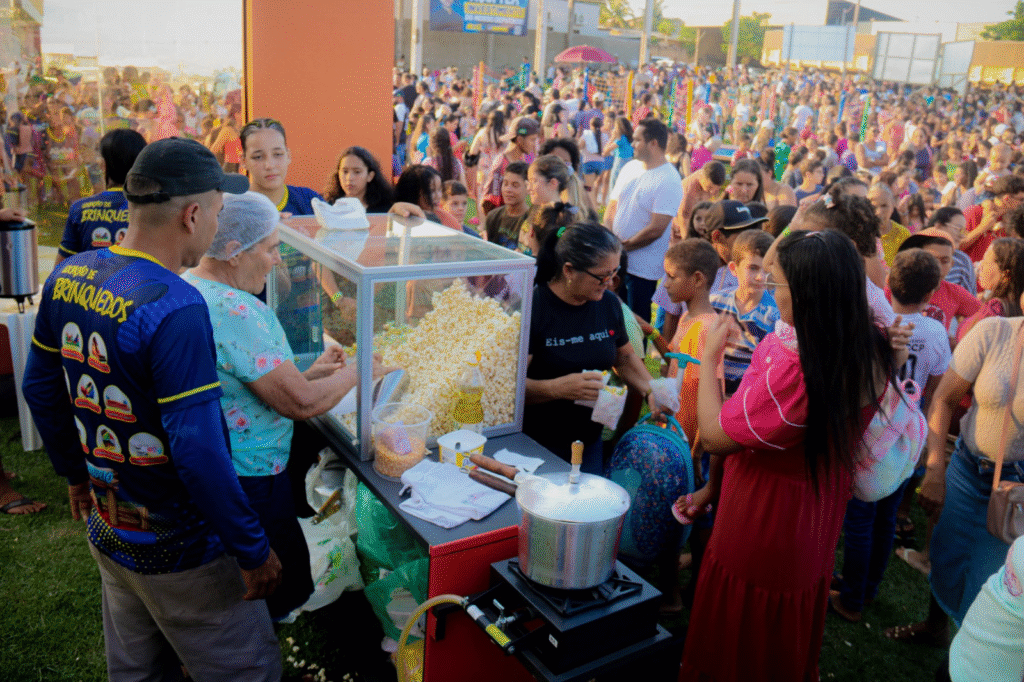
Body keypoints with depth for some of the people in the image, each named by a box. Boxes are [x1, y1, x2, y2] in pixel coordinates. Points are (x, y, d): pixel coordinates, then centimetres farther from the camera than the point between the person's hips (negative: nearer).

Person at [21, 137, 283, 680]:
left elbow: (40, 389, 10)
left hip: (106, 529, 8)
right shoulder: (175, 308, -27)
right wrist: (253, 551, -19)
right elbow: (199, 449, -28)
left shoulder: (67, 277, -1)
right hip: (179, 551, -8)